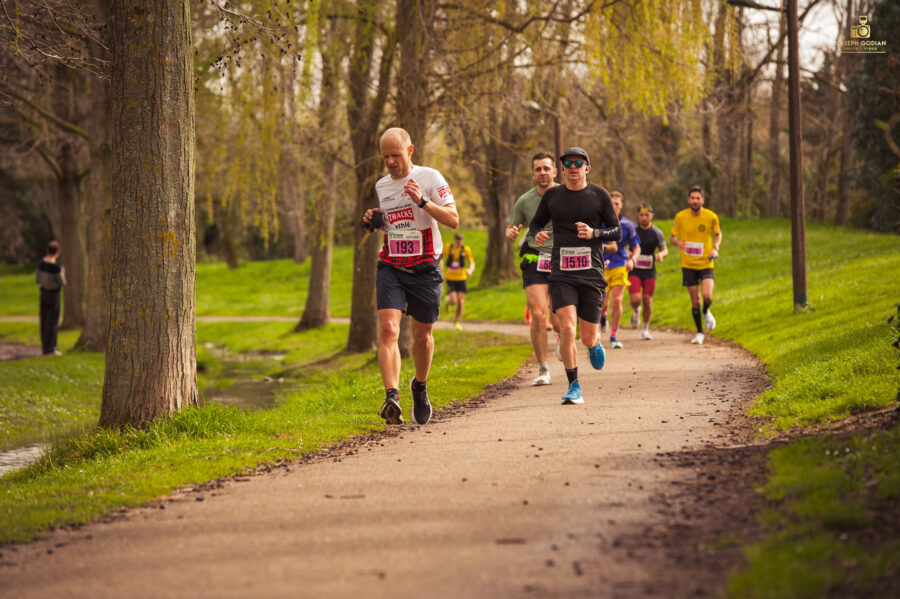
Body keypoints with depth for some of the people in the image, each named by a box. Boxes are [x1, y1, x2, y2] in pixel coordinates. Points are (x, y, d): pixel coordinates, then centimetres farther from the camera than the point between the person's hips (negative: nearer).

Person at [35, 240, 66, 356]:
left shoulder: (41, 263, -1)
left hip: (43, 293, 7)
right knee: (52, 321, 1)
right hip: (53, 294, -7)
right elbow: (62, 284, -14)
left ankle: (45, 347, 20)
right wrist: (63, 274, 4)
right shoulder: (56, 267, -22)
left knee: (44, 321, 14)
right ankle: (49, 349, 3)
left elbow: (38, 280, 9)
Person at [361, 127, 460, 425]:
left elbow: (453, 219, -11)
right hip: (391, 268, 2)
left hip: (425, 269, -2)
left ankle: (420, 386, 37)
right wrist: (375, 221, 6)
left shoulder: (429, 178, -4)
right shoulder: (381, 185, 11)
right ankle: (392, 397, -27)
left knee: (422, 335, 9)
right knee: (388, 328, -18)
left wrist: (422, 200, -23)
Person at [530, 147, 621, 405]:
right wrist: (537, 234, -3)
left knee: (588, 337, 3)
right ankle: (574, 387, -6)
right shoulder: (552, 195, 6)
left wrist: (594, 233, -14)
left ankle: (595, 344, 42)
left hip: (592, 274, 0)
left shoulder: (599, 195, 2)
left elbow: (617, 231, 6)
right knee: (567, 329, -18)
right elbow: (535, 222, 21)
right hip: (562, 275, 0)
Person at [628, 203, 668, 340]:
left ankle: (645, 329, 19)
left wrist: (661, 254, -17)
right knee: (635, 299, -15)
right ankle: (636, 311, 22)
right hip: (634, 271, -1)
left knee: (647, 300, 1)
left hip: (649, 272, 1)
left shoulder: (657, 233, 1)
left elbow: (665, 250, 7)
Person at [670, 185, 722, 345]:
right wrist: (680, 243, -16)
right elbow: (672, 237, 6)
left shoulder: (711, 217, -5)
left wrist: (715, 248, -6)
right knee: (695, 301, 3)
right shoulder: (680, 217, -5)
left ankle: (706, 312, 16)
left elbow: (718, 234, 13)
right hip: (688, 265, 1)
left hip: (706, 264, -1)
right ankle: (699, 333, 19)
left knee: (707, 296, -20)